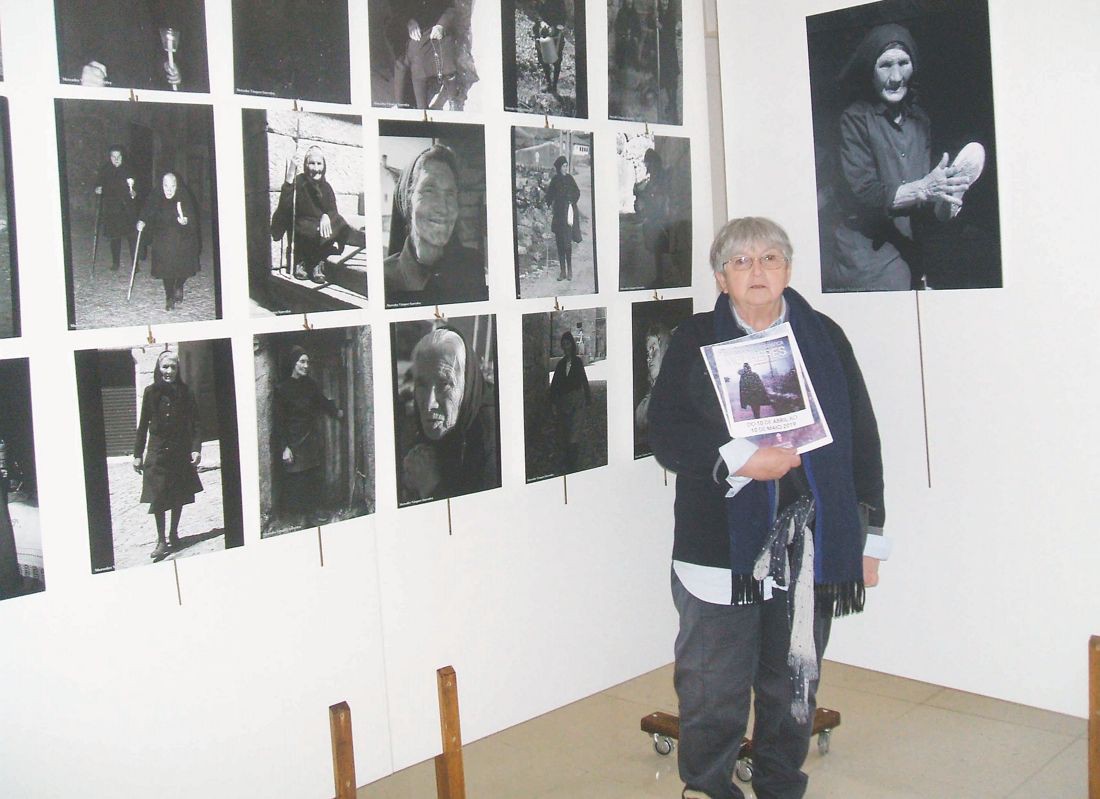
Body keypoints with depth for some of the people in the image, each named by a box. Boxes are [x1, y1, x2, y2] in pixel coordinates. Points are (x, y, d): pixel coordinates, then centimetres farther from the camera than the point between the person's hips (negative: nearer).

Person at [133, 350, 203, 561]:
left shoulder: (185, 393, -2)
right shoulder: (151, 392, -2)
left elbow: (194, 423, -1)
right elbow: (143, 425, 3)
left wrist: (196, 448, -11)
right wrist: (138, 454, 3)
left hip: (181, 452, 1)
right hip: (157, 452, -1)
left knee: (179, 496, 10)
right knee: (158, 498, -3)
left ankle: (173, 534, 27)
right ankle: (161, 540, 7)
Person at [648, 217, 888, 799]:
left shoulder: (824, 338, 8)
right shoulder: (694, 341, 3)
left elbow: (863, 440, 8)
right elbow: (666, 438, -4)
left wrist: (870, 537, 5)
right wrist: (739, 460, -19)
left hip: (808, 545, 2)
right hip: (720, 547, -2)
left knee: (793, 685, 14)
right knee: (714, 691, 3)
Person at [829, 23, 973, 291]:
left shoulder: (920, 120, 9)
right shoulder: (855, 118, -6)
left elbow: (926, 209, 8)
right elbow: (864, 193, -14)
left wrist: (946, 203, -13)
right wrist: (924, 188, -25)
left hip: (908, 255, 5)